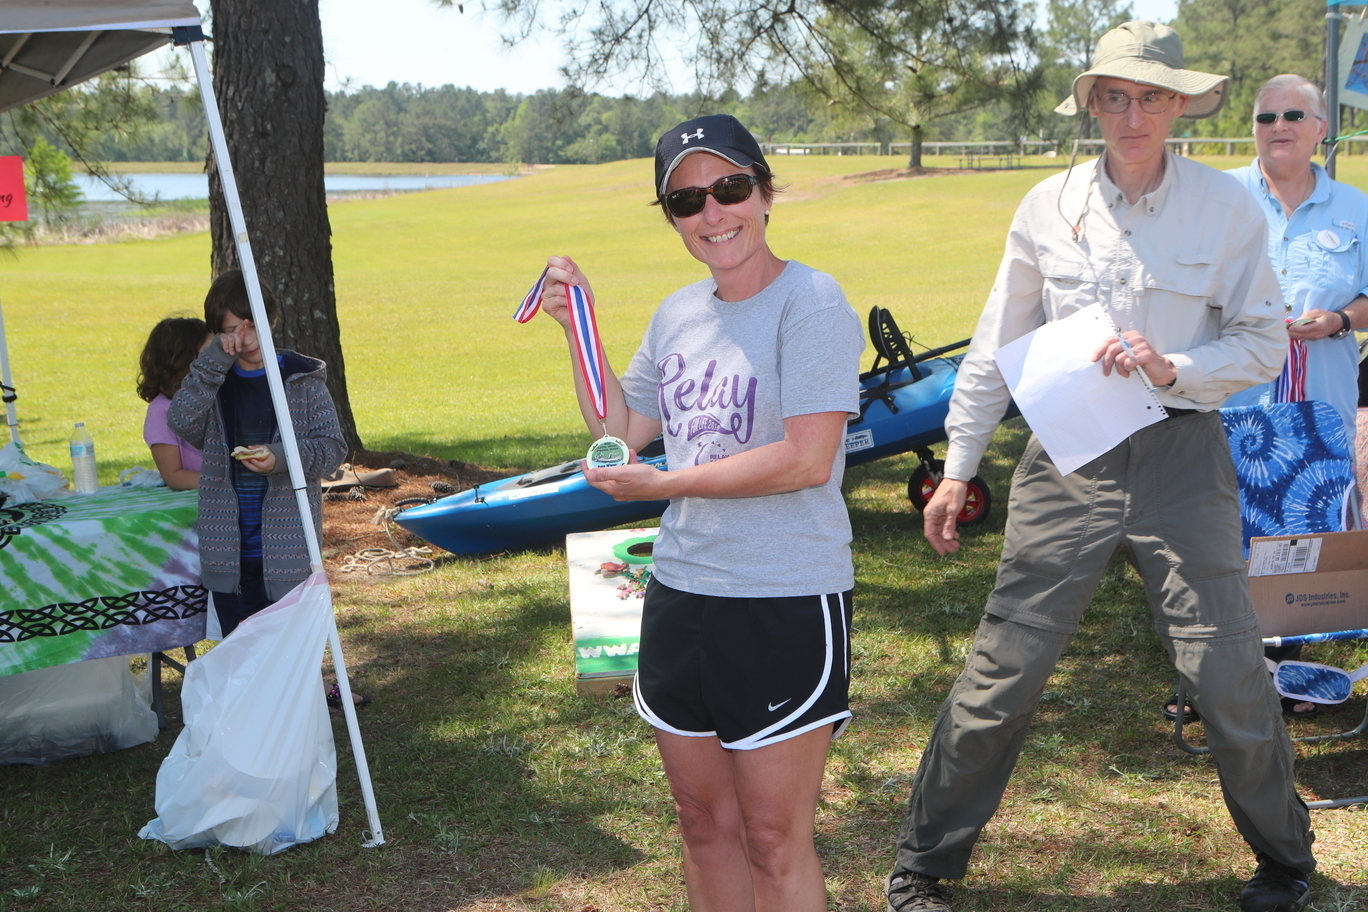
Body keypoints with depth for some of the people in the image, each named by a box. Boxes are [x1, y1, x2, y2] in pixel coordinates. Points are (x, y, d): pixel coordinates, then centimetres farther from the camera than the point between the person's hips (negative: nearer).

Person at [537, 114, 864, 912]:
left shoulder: (810, 302, -13)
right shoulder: (678, 314, 10)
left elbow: (806, 459, -22)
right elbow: (621, 428, 22)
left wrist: (665, 484, -14)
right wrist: (578, 328, 11)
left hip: (786, 605, -7)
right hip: (681, 594, 7)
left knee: (774, 842, 3)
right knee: (705, 822, 18)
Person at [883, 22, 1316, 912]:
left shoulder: (1227, 206, -1)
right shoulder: (1049, 205, 3)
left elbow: (1264, 342, 2)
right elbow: (998, 345, 9)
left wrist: (1172, 367, -17)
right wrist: (959, 467, 10)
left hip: (1182, 460, 0)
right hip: (1068, 461, 1)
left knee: (1231, 677, 4)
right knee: (1001, 674, 1)